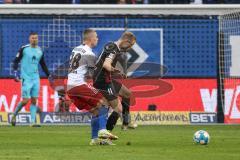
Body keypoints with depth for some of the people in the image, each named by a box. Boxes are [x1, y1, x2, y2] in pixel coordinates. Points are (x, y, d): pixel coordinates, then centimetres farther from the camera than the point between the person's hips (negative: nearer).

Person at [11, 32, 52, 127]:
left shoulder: (40, 51, 10)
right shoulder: (24, 49, -5)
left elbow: (43, 65, 22)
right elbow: (16, 61, -3)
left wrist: (49, 75, 19)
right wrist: (15, 72, -15)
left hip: (36, 78, 5)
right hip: (26, 78, -5)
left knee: (34, 100, 2)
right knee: (25, 100, -10)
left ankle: (33, 122, 4)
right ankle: (14, 115, 12)